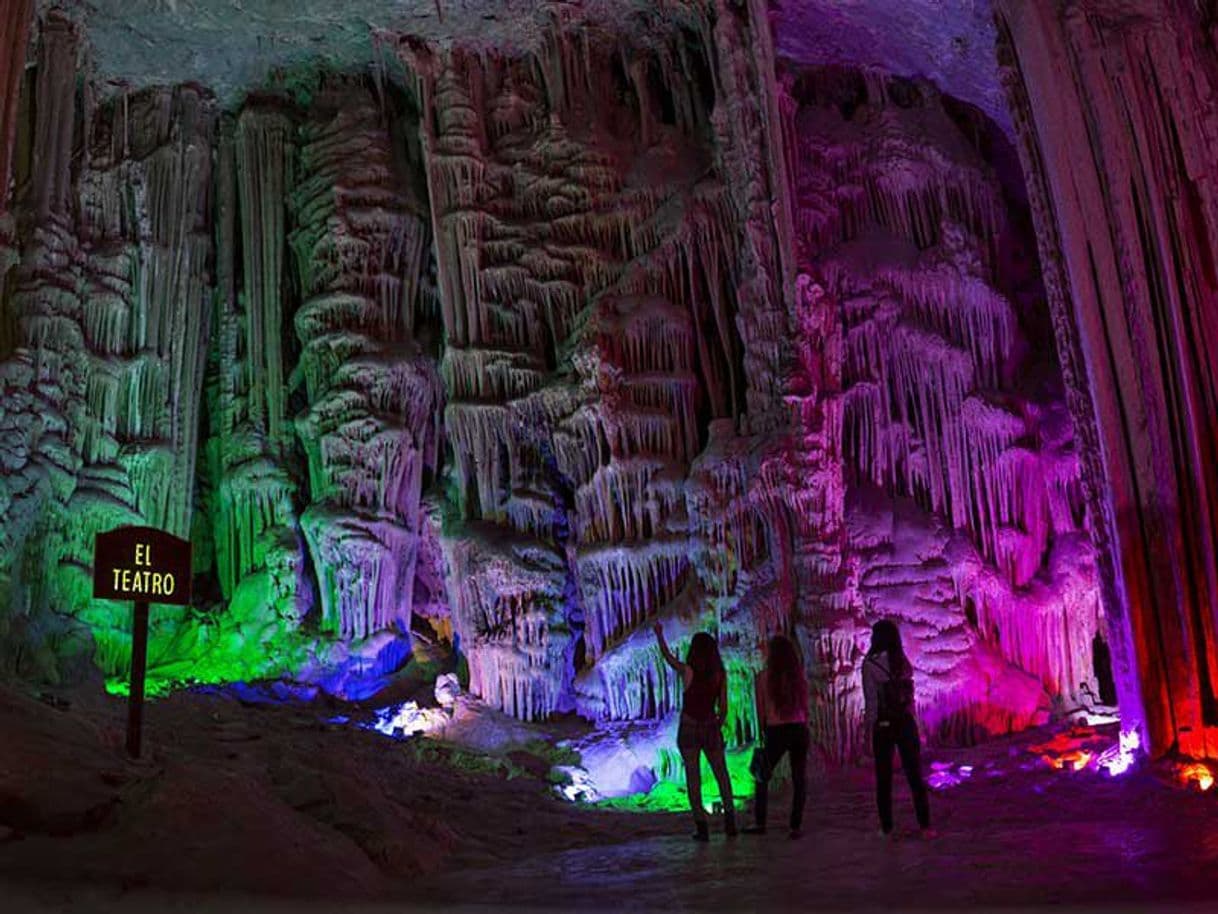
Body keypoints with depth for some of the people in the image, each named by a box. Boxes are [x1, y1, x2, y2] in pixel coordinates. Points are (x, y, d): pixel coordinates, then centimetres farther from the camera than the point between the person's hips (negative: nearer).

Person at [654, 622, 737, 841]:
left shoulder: (688, 671, -9)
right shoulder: (720, 675, -3)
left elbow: (668, 657, 8)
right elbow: (723, 708, 0)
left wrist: (659, 635, 22)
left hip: (688, 730, -2)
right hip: (711, 728, 2)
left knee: (693, 778, 3)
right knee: (721, 774, 17)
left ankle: (701, 826, 1)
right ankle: (729, 818, 10)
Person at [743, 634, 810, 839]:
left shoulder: (764, 677, -5)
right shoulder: (799, 676, 2)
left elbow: (760, 709, 1)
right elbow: (805, 707, 7)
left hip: (775, 731, -2)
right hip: (799, 729, 2)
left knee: (763, 777, 13)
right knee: (799, 779, 7)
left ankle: (760, 823, 12)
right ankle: (796, 826, 5)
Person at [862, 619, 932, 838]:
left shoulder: (871, 664, -8)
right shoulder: (904, 662, 5)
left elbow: (871, 700, -9)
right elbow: (910, 694, 4)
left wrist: (869, 726, -4)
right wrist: (910, 717, 9)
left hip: (883, 725, -3)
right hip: (907, 722, 3)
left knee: (884, 778, 5)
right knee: (915, 775, 7)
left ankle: (887, 827, 7)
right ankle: (925, 824, 4)